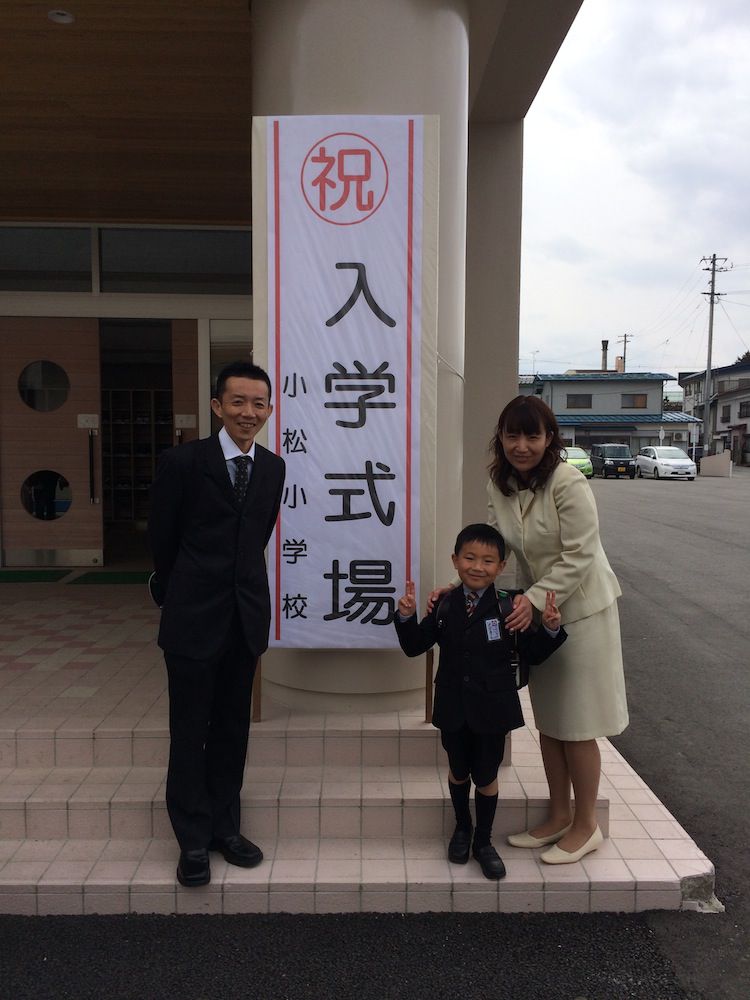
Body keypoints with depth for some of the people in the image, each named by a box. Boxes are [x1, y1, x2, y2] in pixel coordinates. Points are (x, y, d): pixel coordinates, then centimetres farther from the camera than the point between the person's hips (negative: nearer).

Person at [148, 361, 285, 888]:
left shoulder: (273, 467, 4)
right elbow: (162, 539, 1)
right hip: (193, 617, -4)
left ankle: (224, 826, 30)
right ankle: (194, 840, 22)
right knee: (190, 731, 7)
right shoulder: (182, 461, -9)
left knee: (233, 728, 14)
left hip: (246, 616, 4)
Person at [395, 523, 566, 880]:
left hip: (492, 707, -2)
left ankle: (483, 841, 35)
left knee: (486, 776, 12)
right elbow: (414, 647, 1)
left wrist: (551, 629, -21)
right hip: (453, 706, 2)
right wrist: (407, 617, -16)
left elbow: (532, 654, -4)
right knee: (458, 771, 19)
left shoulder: (508, 607, -11)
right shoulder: (444, 606, -5)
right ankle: (462, 829, 45)